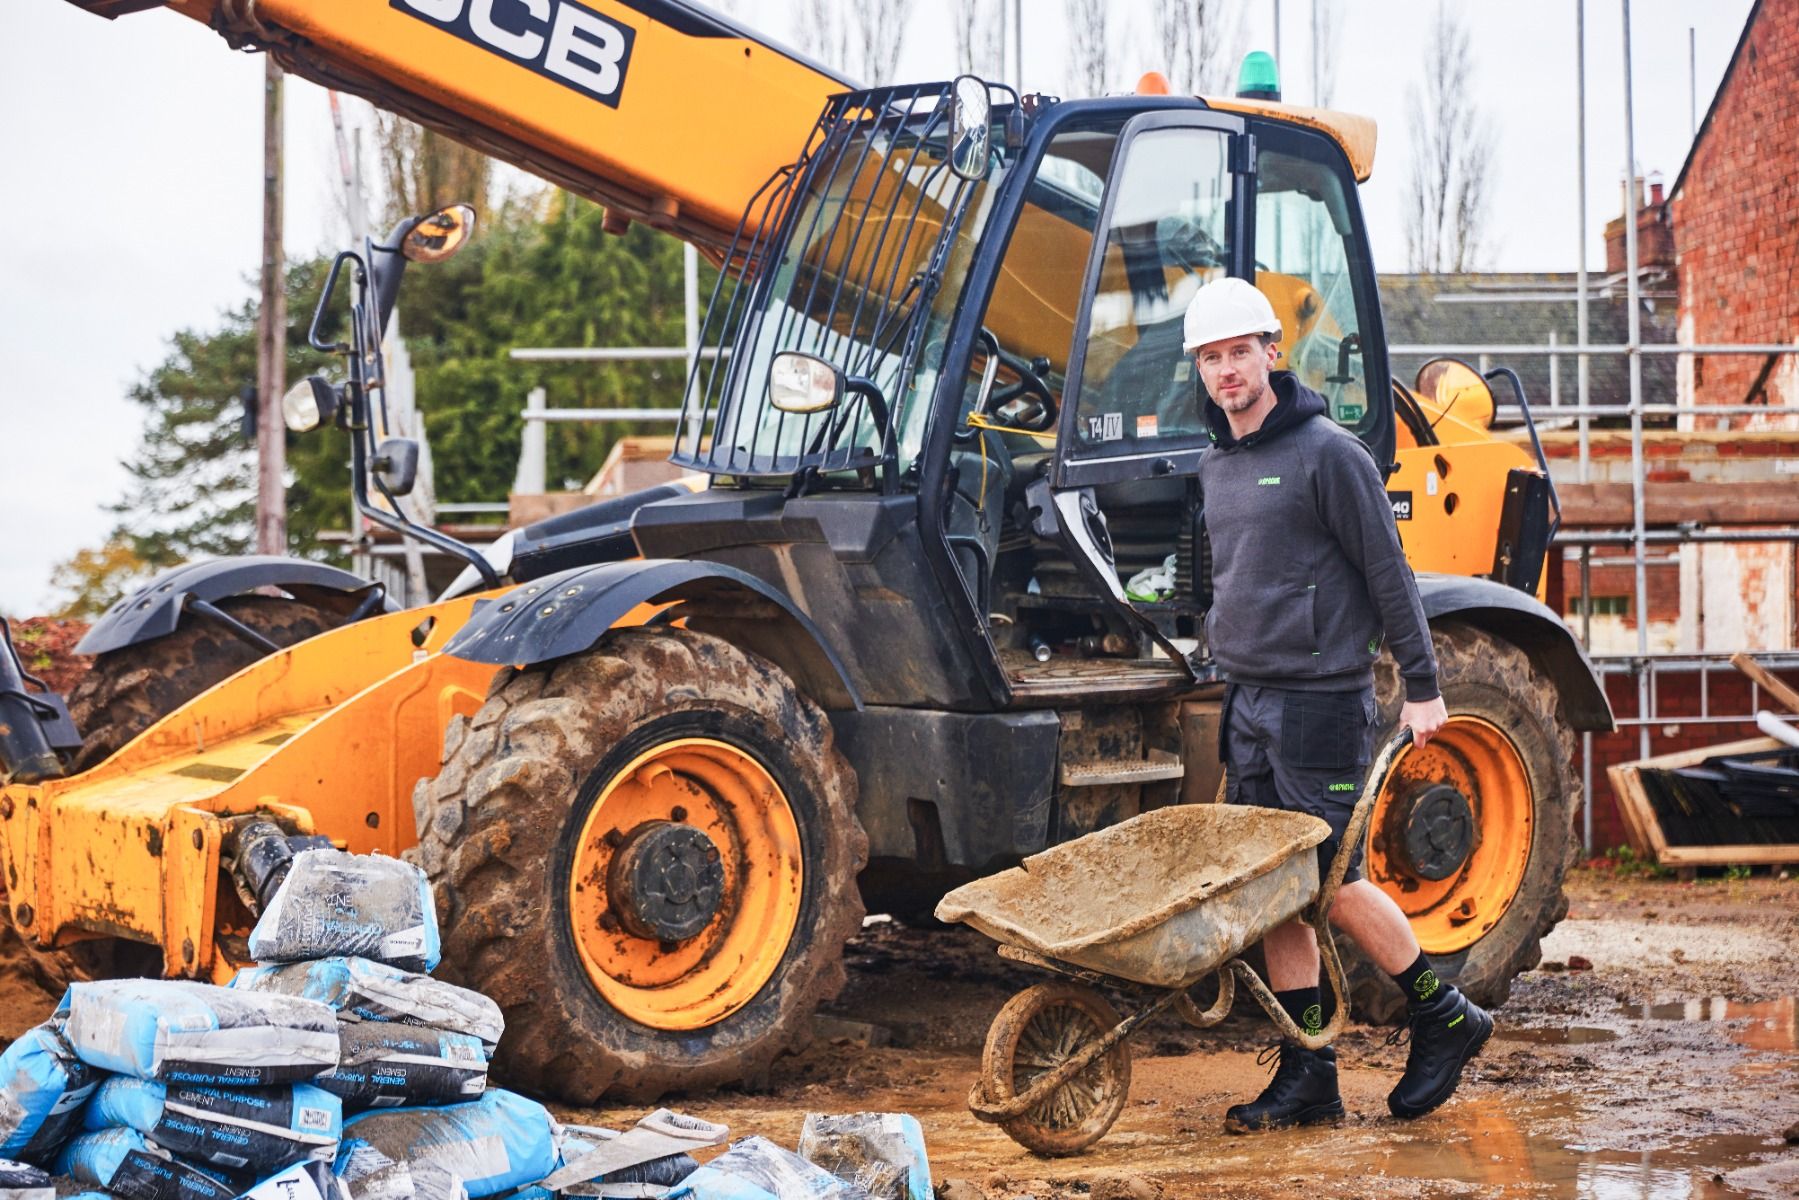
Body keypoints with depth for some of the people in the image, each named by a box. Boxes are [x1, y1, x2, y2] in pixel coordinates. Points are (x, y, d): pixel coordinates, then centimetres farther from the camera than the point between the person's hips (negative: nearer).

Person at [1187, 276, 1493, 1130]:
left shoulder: (1327, 453, -9)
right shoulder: (1215, 466, 13)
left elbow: (1388, 573, -8)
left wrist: (1421, 687, -9)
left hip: (1320, 700, -7)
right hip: (1247, 700, 7)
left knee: (1328, 878, -7)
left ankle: (1445, 1019, 12)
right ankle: (1307, 1075, 9)